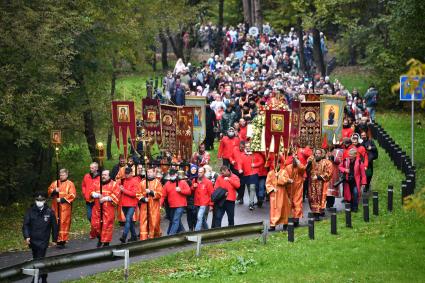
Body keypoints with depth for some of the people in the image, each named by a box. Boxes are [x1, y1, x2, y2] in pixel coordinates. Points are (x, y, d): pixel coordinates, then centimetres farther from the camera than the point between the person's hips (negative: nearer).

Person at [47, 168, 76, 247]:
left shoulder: (70, 184, 1)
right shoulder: (55, 183, 14)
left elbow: (72, 195, -8)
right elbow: (49, 192, 11)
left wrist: (62, 200, -14)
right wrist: (54, 191, -11)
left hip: (65, 207, -4)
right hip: (56, 207, 4)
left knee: (64, 223, -7)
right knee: (56, 223, 2)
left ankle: (63, 241, -4)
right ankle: (57, 240, 8)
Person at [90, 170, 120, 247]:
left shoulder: (114, 184, 2)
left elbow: (115, 195, -9)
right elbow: (92, 193, 12)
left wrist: (106, 198, -18)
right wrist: (97, 195, -10)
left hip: (108, 208, -4)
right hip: (97, 208, 4)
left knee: (107, 225, -6)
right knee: (95, 224, 3)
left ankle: (106, 242, 3)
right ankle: (100, 238, 26)